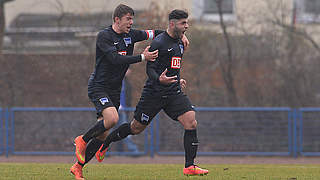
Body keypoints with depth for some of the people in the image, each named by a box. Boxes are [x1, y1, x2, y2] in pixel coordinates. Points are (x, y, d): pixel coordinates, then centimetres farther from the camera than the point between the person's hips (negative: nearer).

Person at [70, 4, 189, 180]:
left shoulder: (130, 35, 7)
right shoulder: (104, 36, -12)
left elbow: (154, 33, 15)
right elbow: (115, 58, -24)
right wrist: (142, 57, -24)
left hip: (115, 90, 7)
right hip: (98, 87, -7)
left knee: (103, 134, 1)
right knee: (112, 118, -29)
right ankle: (82, 140, -6)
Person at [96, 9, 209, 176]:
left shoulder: (179, 43, 14)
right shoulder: (158, 42, -12)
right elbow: (150, 69, -15)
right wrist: (159, 79, -34)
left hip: (174, 93, 6)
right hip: (154, 92, -6)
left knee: (191, 123, -13)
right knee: (136, 128, 5)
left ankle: (189, 166, -12)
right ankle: (104, 143, 28)